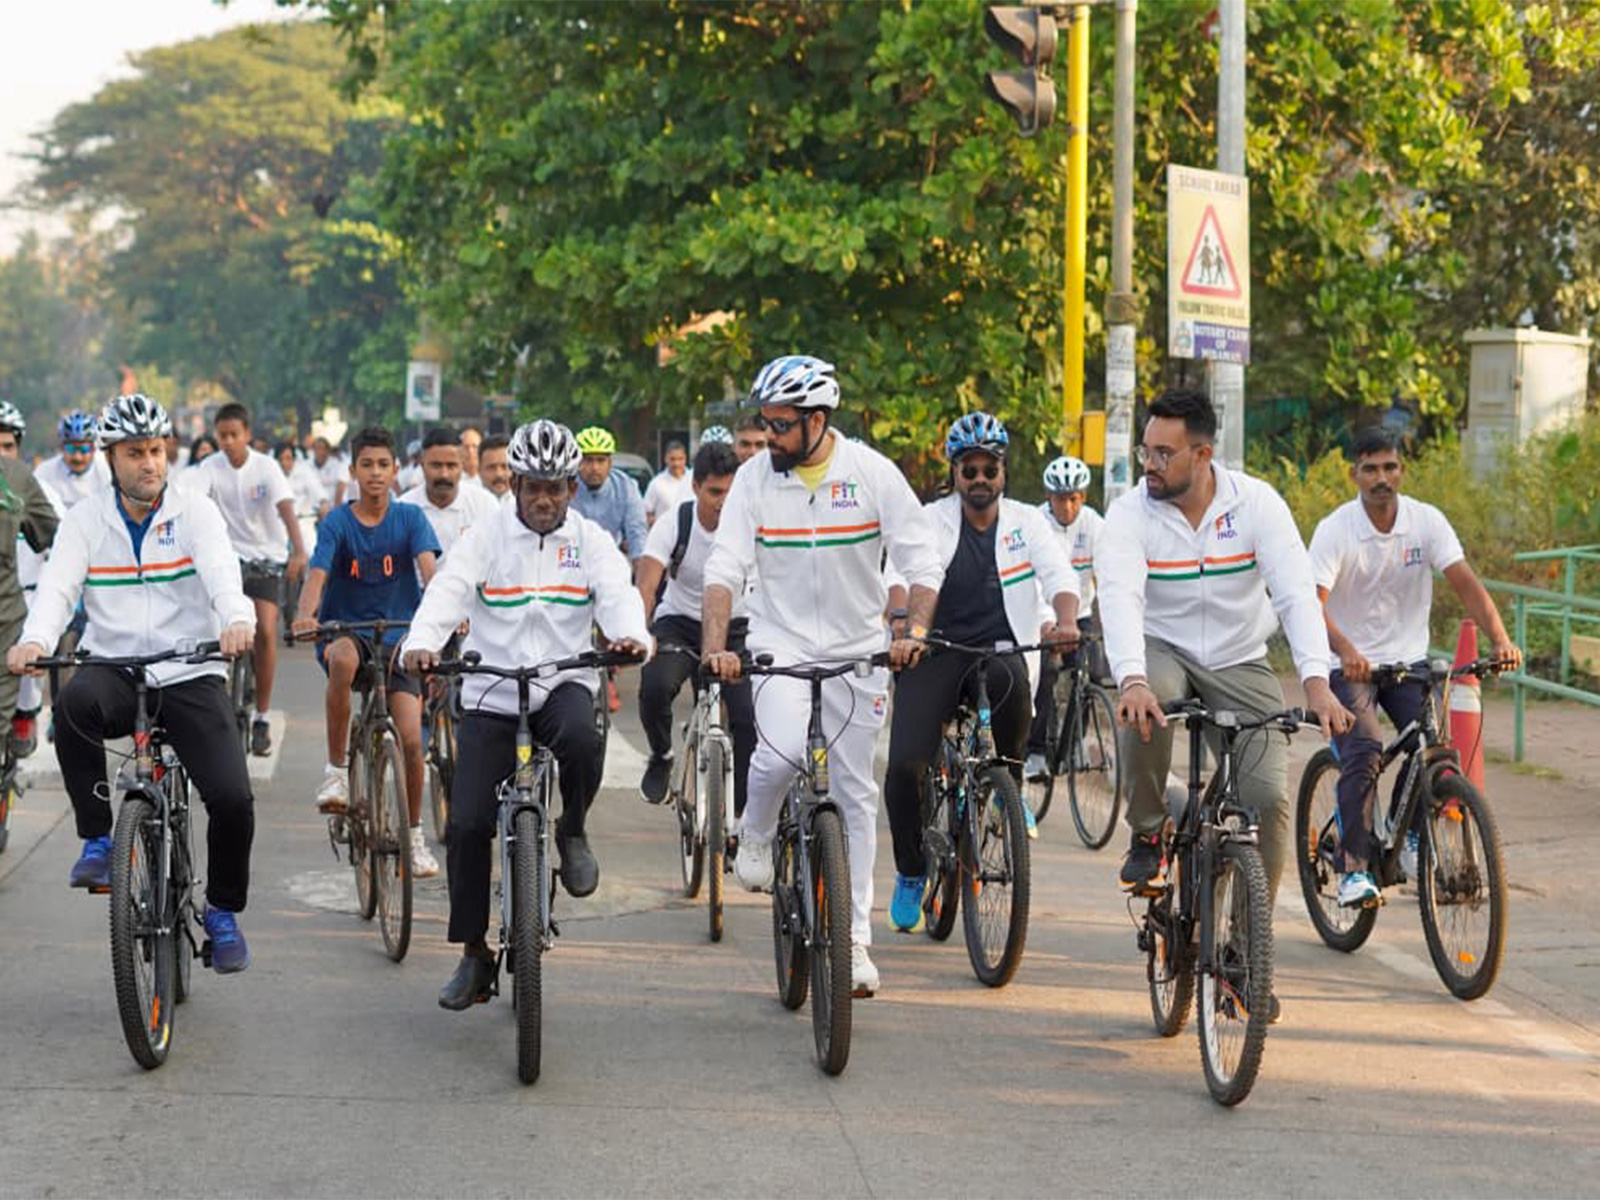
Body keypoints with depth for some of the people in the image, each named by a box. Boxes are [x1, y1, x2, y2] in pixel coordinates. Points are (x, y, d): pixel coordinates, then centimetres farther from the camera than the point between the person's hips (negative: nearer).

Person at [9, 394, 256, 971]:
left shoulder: (195, 511, 1)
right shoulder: (86, 519, 5)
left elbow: (221, 571, -18)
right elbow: (58, 585, -9)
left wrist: (237, 620, -41)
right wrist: (34, 640, -31)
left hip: (189, 674, 0)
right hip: (114, 669, 1)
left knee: (232, 798, -16)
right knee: (74, 702, -36)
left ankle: (223, 911, 13)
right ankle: (98, 840, -18)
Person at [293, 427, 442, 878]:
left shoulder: (410, 518, -2)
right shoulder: (337, 522, -5)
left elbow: (428, 569, -15)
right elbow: (317, 575, -18)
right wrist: (305, 616, -40)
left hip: (398, 637, 1)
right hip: (344, 631, -1)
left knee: (411, 739, -11)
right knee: (343, 659, -39)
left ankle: (414, 832, 12)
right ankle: (336, 768, -24)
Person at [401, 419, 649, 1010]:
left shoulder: (591, 541, 4)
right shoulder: (487, 537, 1)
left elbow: (617, 593, -12)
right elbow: (448, 591, -13)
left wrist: (631, 636, -36)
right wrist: (421, 644, -34)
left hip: (563, 683, 0)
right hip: (490, 694, 0)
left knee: (581, 739, -36)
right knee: (466, 824, -8)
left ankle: (572, 831, -4)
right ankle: (473, 955, 7)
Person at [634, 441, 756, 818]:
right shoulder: (673, 525, -17)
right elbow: (646, 584, -28)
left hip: (734, 628, 1)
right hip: (679, 624, -1)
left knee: (748, 718, -18)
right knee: (654, 687, -31)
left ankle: (742, 812, -1)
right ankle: (661, 756, 1)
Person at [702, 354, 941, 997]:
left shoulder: (872, 473, -8)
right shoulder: (755, 477, -5)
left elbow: (921, 559, -7)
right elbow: (725, 567, -9)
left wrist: (915, 631, -23)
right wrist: (714, 645, -24)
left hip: (857, 649, 1)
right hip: (781, 644, -1)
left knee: (855, 793, 4)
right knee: (782, 749, -28)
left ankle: (854, 938, 13)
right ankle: (755, 836, 5)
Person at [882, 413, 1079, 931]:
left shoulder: (1026, 522, 10)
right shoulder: (931, 520, 5)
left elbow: (1059, 574, -6)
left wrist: (1064, 619, -29)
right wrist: (900, 617, -34)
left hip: (1001, 650, 0)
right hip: (935, 651, 0)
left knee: (1009, 678, -37)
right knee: (904, 764, -18)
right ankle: (910, 873, 7)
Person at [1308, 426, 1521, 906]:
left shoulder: (1427, 521, -6)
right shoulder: (1335, 529, -13)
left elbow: (1465, 582, -15)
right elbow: (1313, 602, -24)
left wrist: (1500, 639, -31)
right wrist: (1345, 650, -43)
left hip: (1408, 661, 3)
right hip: (1351, 664, -3)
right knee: (1363, 753, -23)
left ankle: (1413, 840, 11)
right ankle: (1354, 869, -15)